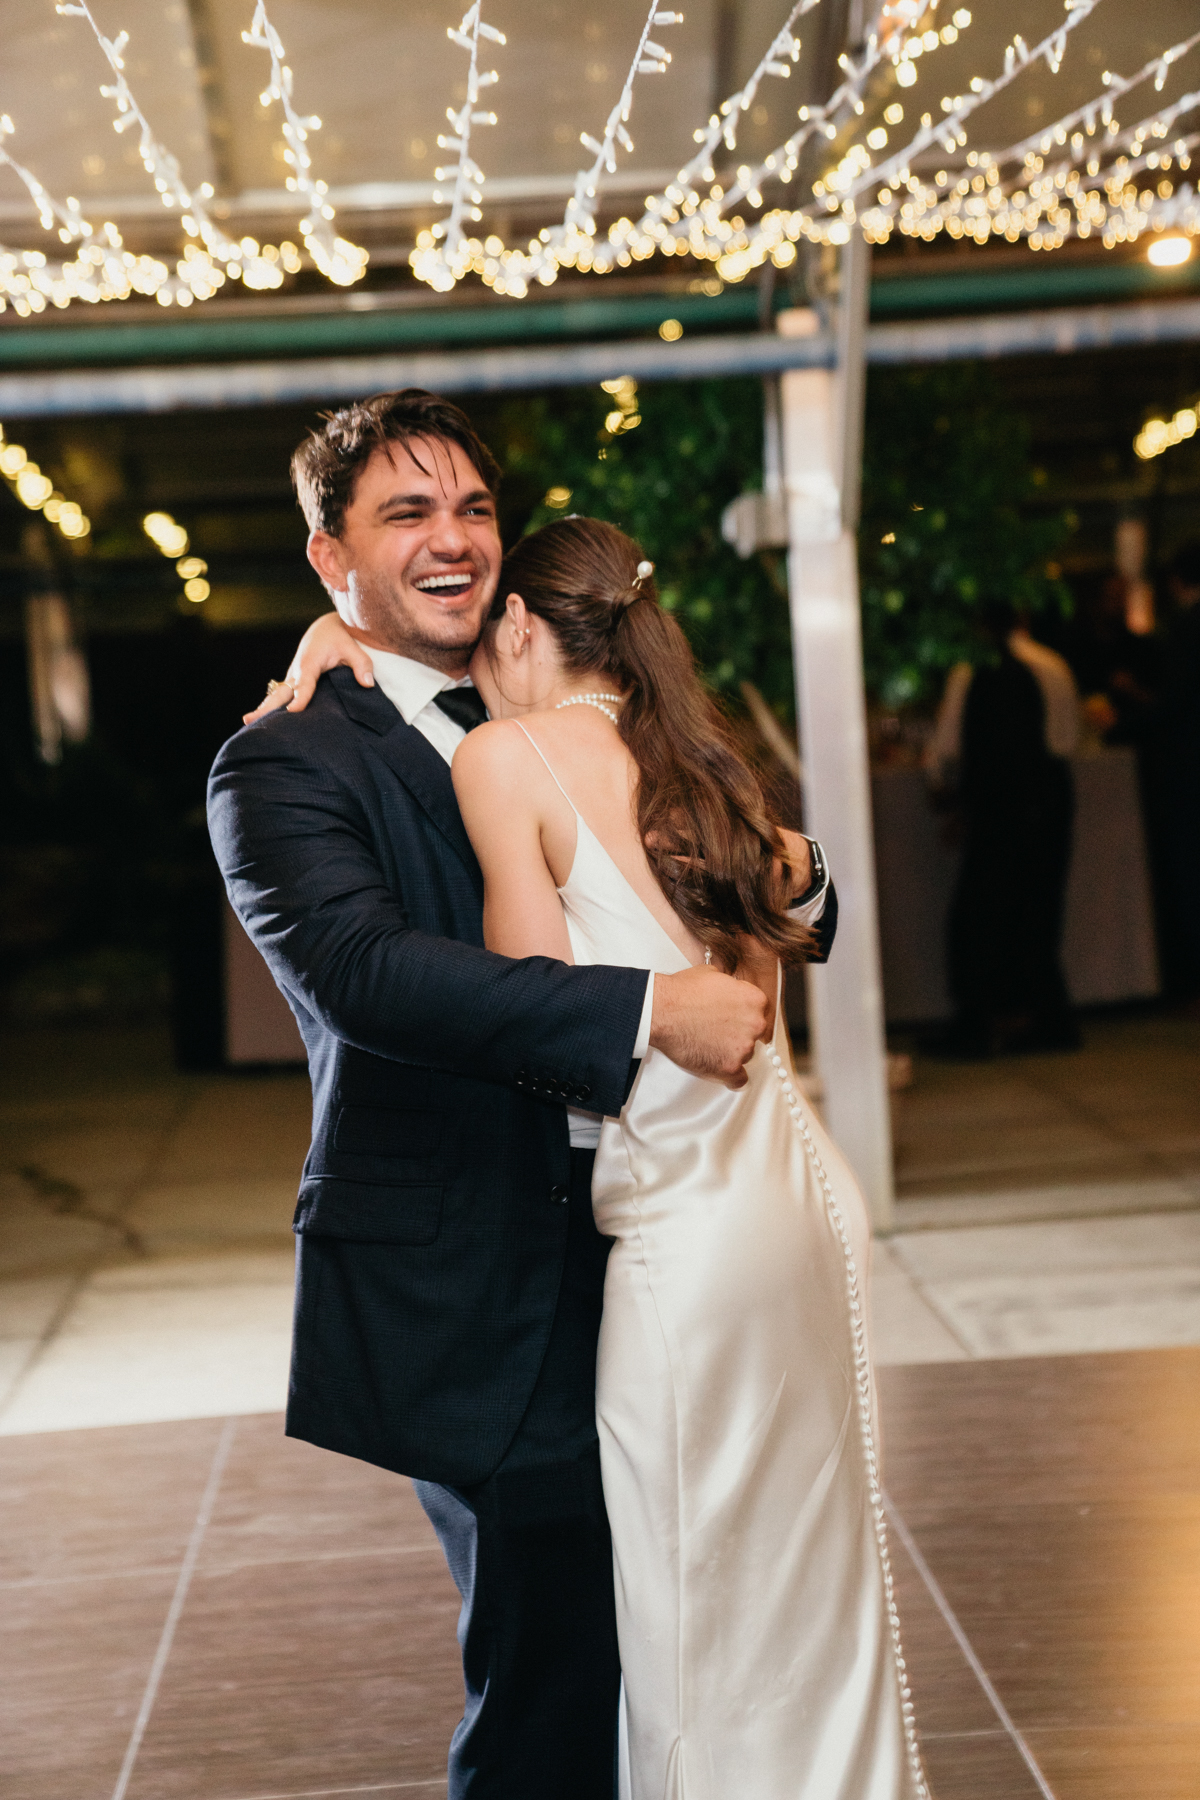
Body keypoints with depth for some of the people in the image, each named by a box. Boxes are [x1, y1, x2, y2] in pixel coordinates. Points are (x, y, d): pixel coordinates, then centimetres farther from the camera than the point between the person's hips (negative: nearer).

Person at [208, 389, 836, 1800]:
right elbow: (362, 970, -27)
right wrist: (650, 1008, -32)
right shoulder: (284, 764, -10)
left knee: (608, 1656, 16)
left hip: (596, 1266, 7)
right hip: (459, 1303, -7)